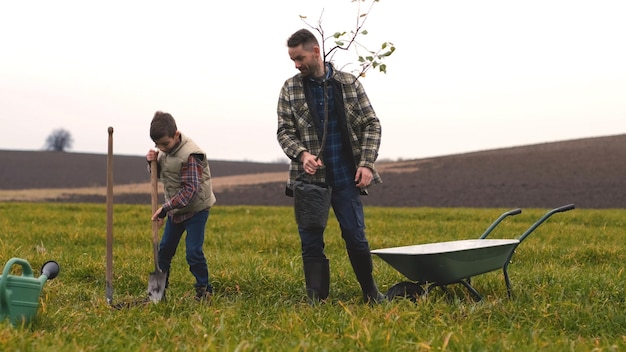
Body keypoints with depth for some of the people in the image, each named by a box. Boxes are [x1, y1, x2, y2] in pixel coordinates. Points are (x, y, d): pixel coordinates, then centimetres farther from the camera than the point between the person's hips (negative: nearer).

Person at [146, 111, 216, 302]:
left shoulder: (189, 155, -26)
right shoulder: (164, 150, -1)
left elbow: (189, 190, -29)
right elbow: (160, 174, 15)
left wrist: (165, 208, -31)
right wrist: (154, 161, -8)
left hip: (196, 209, -8)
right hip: (175, 209, 8)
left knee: (193, 252, -9)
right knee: (164, 249, 13)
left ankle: (204, 289, 8)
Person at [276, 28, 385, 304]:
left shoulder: (349, 83, 4)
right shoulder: (290, 88, 5)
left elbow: (371, 124, 4)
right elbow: (284, 131, 2)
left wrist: (367, 163, -7)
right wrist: (302, 154, -18)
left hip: (346, 178, -1)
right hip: (309, 178, 1)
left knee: (356, 237, 2)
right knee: (311, 242, 1)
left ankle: (371, 293, 22)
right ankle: (317, 301, 9)